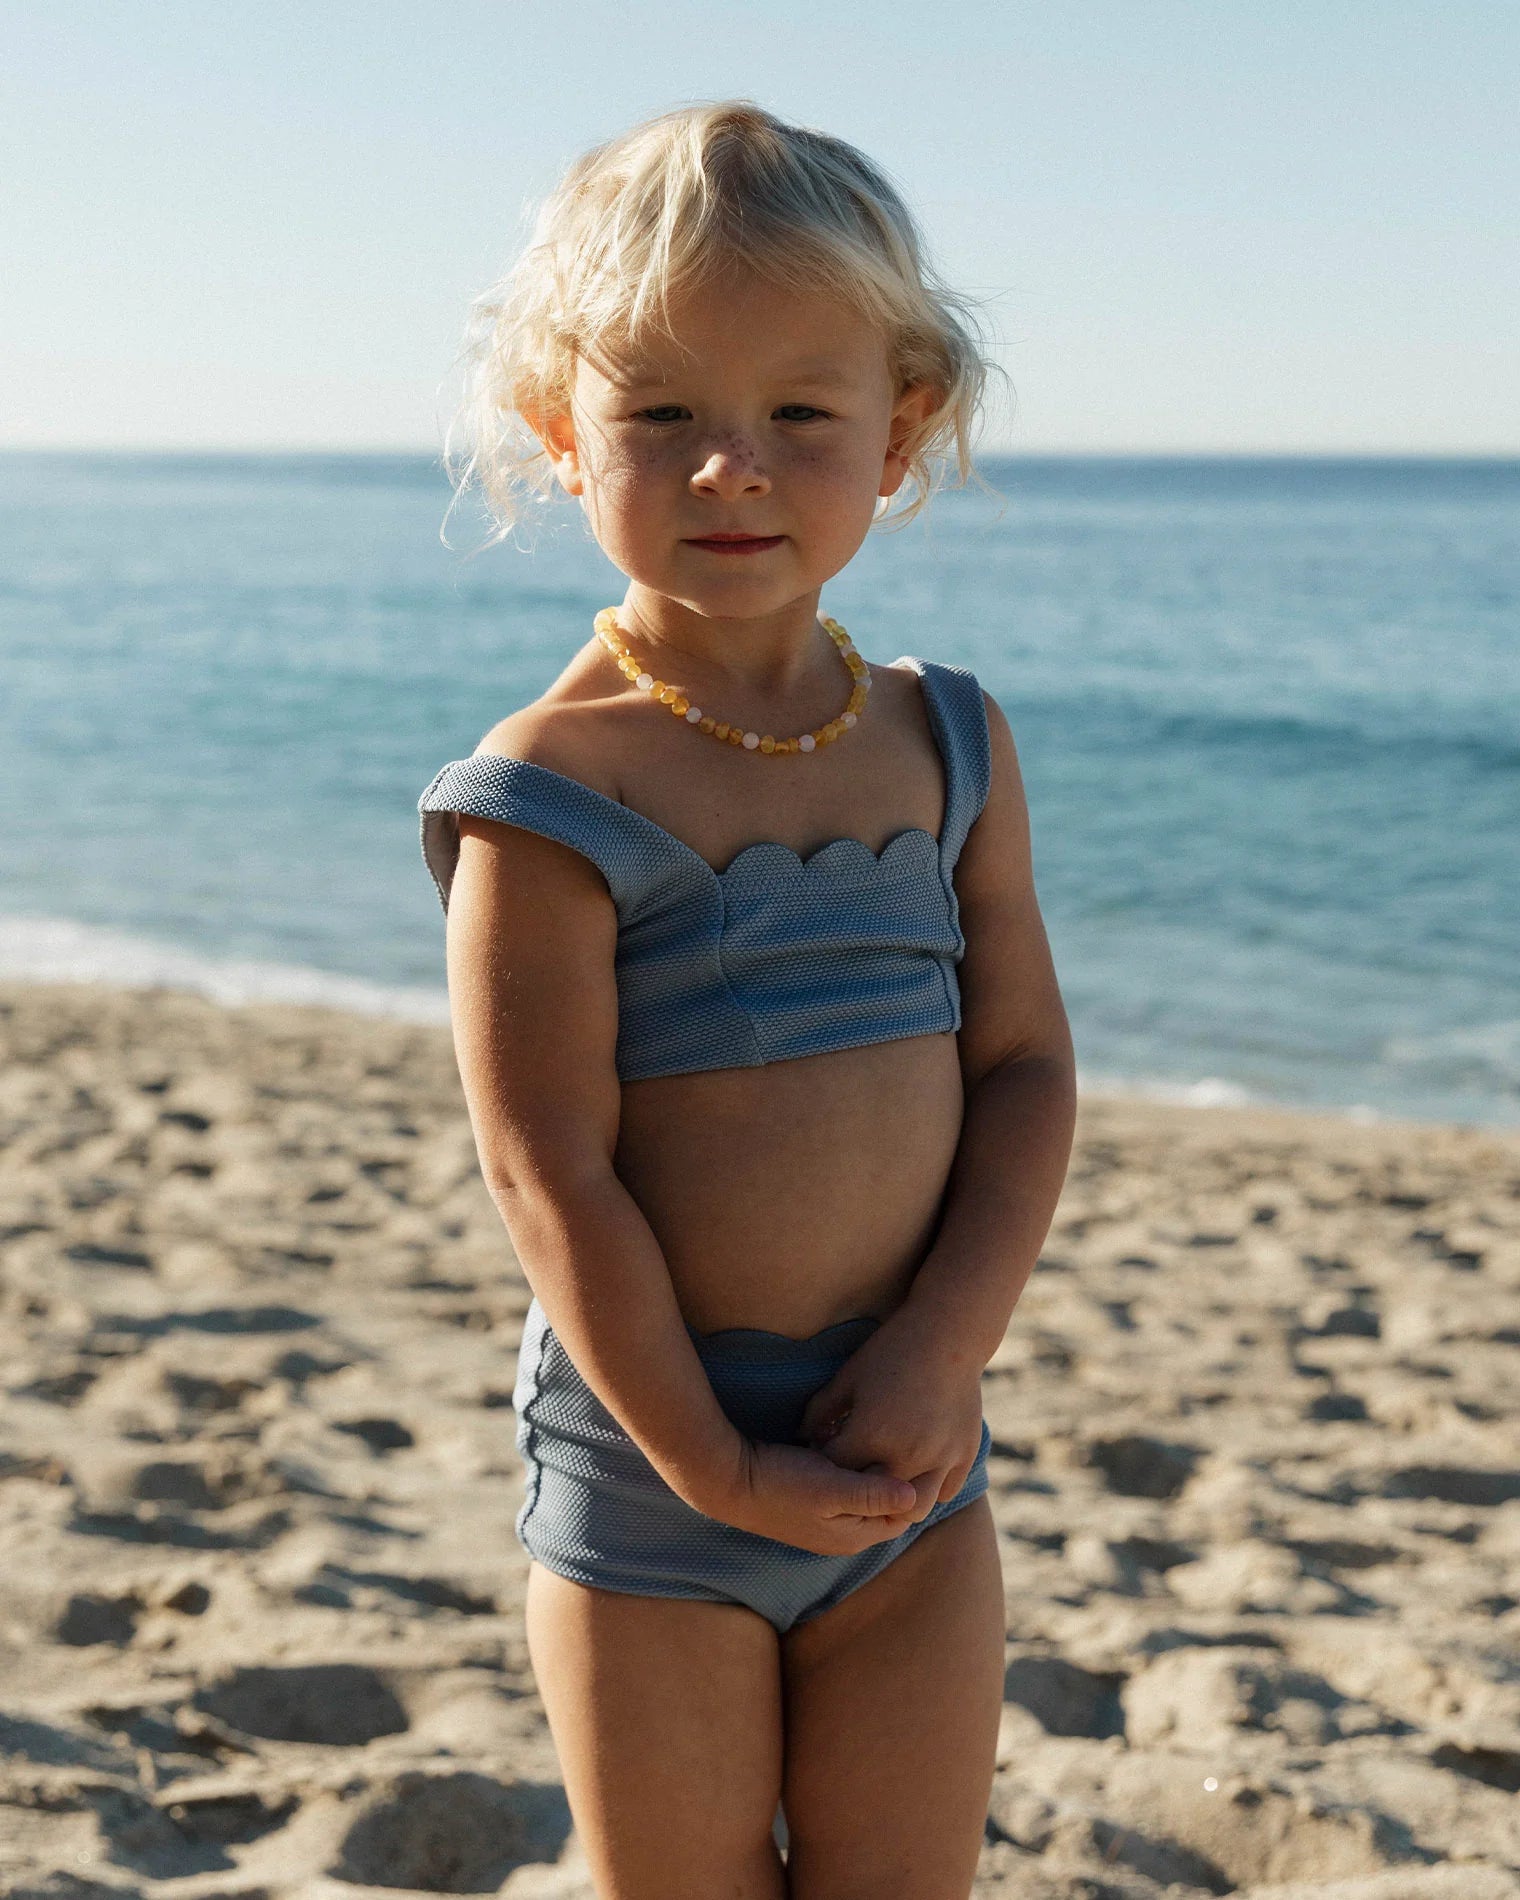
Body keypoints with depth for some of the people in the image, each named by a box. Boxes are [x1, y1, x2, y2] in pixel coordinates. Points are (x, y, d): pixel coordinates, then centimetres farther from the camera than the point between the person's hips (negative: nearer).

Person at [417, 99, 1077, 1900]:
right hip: (649, 1470, -3)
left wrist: (946, 1348, -13)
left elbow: (1027, 1069, 1)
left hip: (909, 1465, 4)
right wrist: (715, 1465, -16)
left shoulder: (950, 746, 1)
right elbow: (550, 1172, -16)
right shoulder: (551, 797, -14)